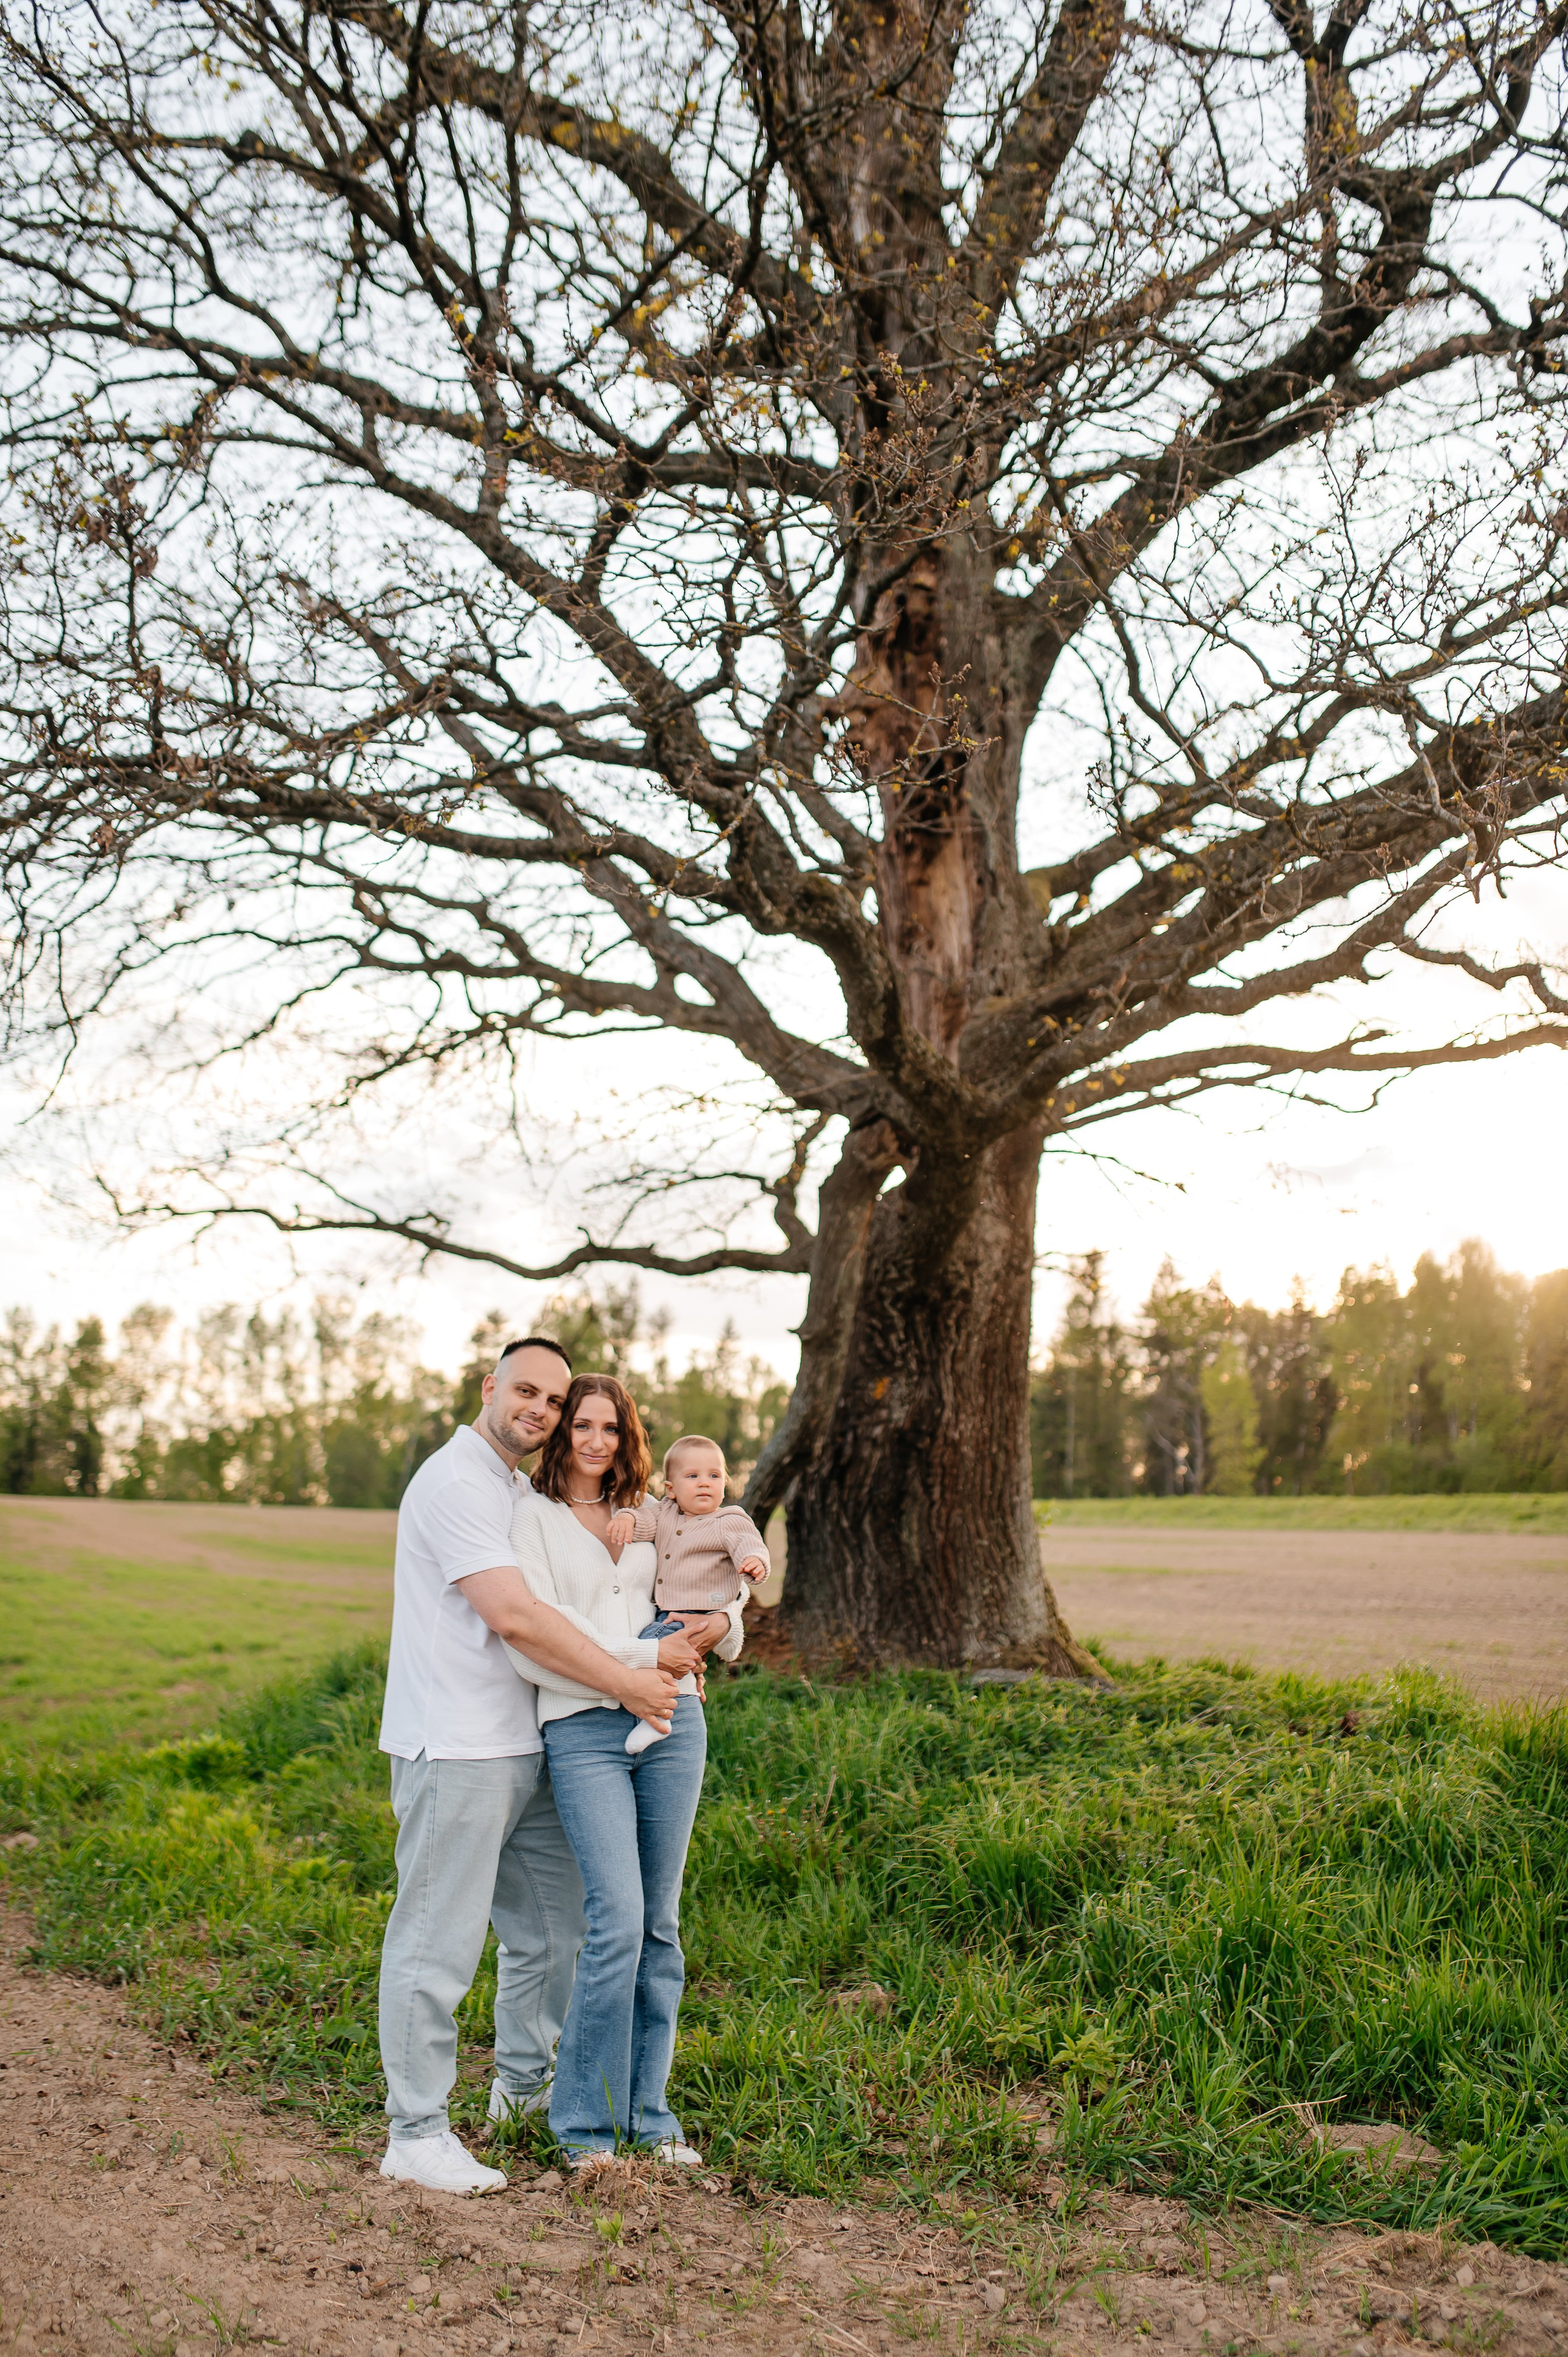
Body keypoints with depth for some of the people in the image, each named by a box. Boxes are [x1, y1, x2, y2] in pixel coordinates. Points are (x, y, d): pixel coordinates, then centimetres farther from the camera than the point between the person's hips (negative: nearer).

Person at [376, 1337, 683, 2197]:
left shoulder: (520, 1489, 18)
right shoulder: (455, 1482, -14)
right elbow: (513, 1617, -22)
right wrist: (623, 1682, -16)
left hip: (522, 1745, 10)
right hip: (454, 1749, -10)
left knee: (554, 1922, 17)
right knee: (438, 1942, -2)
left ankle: (523, 2084, 35)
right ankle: (415, 2135, 9)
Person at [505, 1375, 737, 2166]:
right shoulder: (534, 1520, 1)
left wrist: (722, 1621, 4)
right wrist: (646, 1657, -12)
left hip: (674, 1724, 5)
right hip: (584, 1731, -5)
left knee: (660, 1922, 8)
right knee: (618, 1918, -13)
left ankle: (648, 2113, 20)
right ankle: (584, 2122, 4)